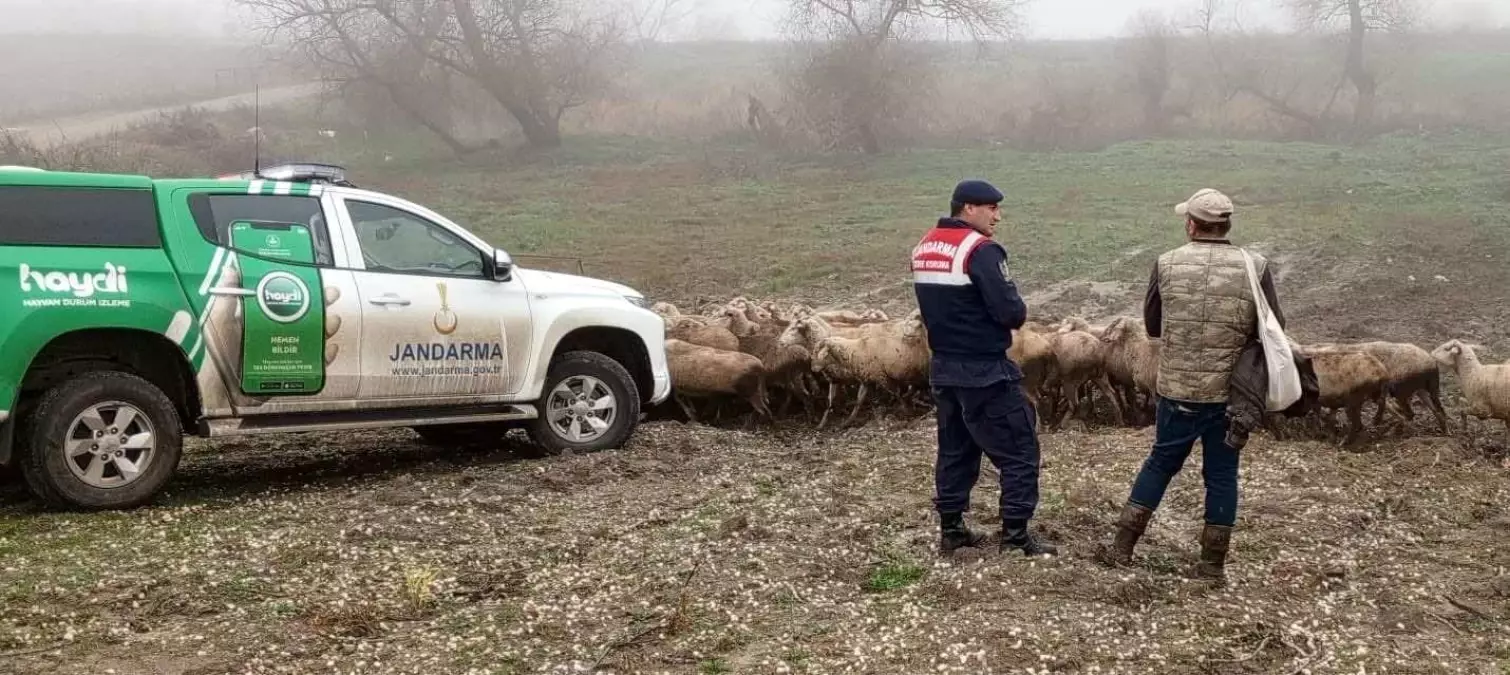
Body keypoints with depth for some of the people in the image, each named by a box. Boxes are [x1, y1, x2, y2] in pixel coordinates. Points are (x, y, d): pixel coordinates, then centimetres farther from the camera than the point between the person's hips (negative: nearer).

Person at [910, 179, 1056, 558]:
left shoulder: (923, 248, 9)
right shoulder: (980, 250, -17)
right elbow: (1011, 312, -20)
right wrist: (1018, 312, 1)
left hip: (943, 368, 8)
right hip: (985, 371, -8)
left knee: (955, 449, 16)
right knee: (1019, 451, 1)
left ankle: (950, 530, 20)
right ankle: (1016, 535, 2)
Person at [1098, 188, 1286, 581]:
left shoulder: (1167, 265, -6)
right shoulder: (1255, 267, -7)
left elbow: (1152, 326, 5)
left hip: (1177, 387, 1)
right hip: (1230, 390, -1)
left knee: (1161, 461, 16)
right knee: (1221, 473, 11)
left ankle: (1122, 548, 19)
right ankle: (1213, 564, 17)